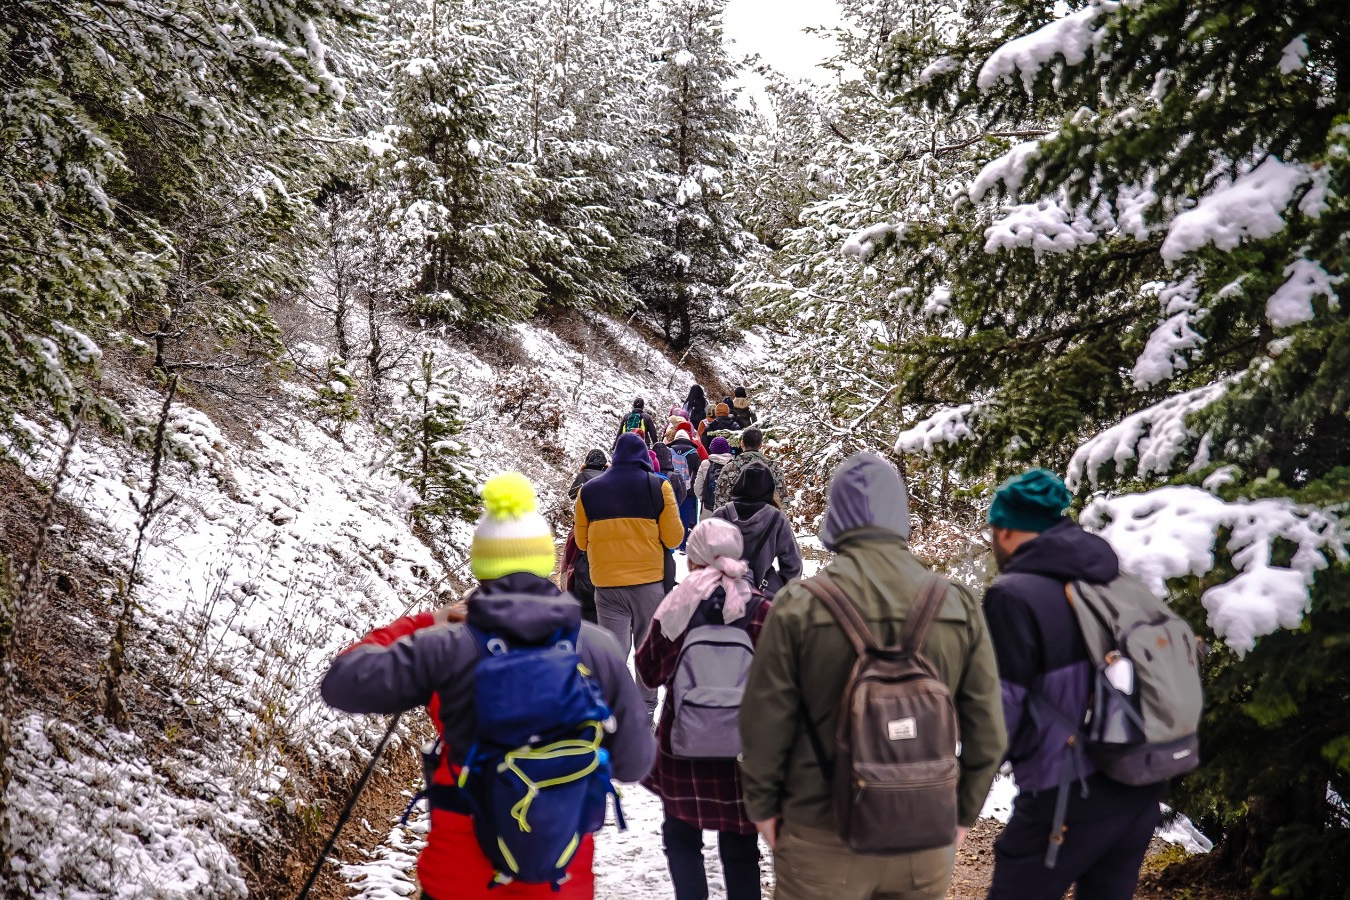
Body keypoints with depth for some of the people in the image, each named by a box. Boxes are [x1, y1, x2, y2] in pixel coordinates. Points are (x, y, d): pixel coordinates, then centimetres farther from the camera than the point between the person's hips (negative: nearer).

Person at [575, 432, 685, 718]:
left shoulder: (589, 491, 3)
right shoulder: (659, 486, -4)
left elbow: (582, 542, 11)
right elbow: (674, 538, -3)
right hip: (650, 581, -1)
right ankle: (645, 711, 24)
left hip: (606, 584, 1)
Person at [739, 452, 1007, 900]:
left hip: (822, 841, -2)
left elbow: (764, 724, -8)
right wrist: (963, 812, 13)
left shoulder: (799, 605, -12)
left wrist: (763, 806, 7)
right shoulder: (958, 605, -4)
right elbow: (986, 732, 0)